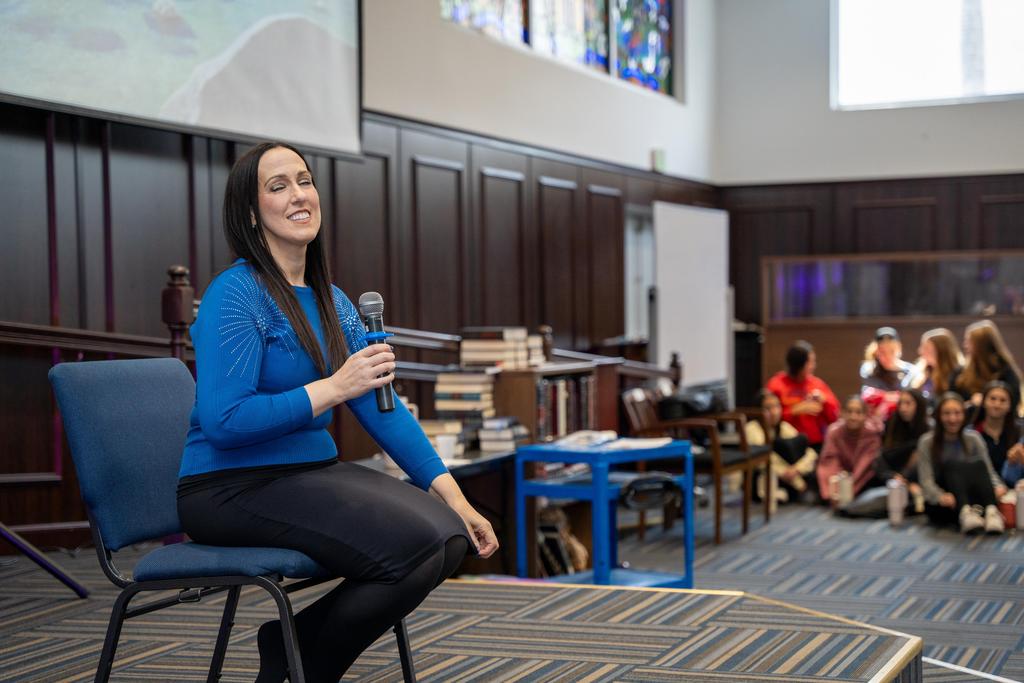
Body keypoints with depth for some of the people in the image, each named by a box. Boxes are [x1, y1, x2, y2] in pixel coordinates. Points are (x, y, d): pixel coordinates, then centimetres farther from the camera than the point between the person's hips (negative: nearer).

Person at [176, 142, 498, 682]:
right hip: (233, 489, -8)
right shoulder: (234, 294, -13)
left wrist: (452, 495, -1)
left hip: (313, 473, 8)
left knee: (450, 537, -10)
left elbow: (382, 406, 8)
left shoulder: (333, 302, 12)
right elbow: (223, 421, -22)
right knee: (413, 546, -24)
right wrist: (333, 388, -25)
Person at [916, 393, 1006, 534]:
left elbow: (988, 471, -1)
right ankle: (966, 513, -53)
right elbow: (926, 481, -10)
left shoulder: (973, 438, 8)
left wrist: (997, 487, -24)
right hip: (940, 507, -2)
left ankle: (991, 512, -48)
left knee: (979, 464, -24)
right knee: (952, 464, -28)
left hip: (972, 501, 2)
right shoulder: (927, 442, -1)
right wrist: (941, 496, -32)